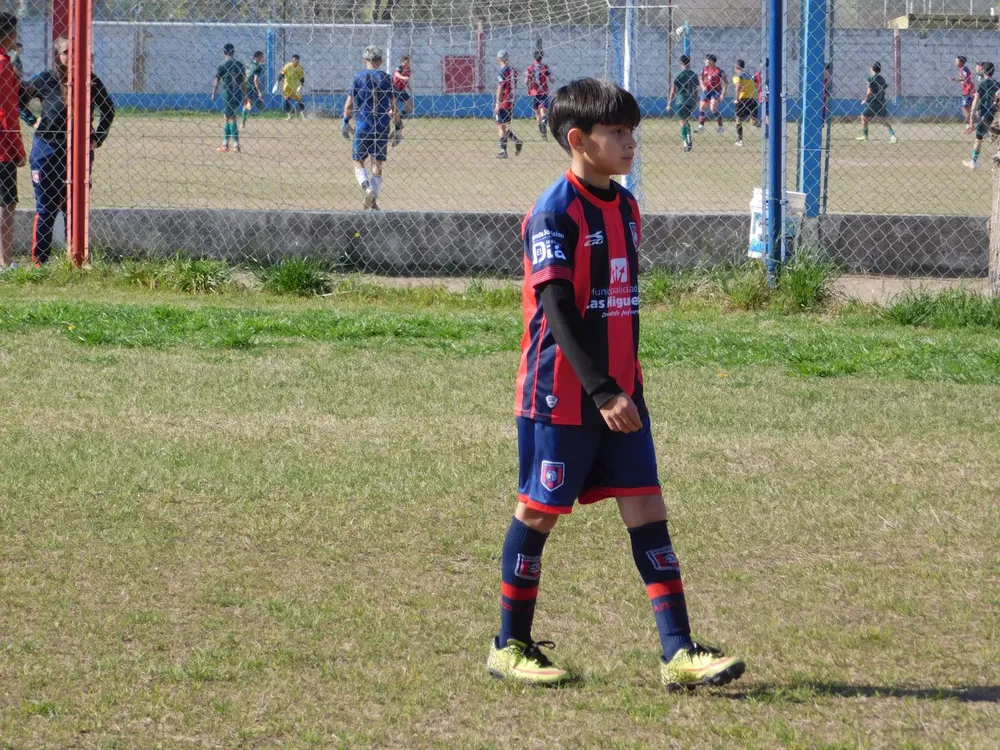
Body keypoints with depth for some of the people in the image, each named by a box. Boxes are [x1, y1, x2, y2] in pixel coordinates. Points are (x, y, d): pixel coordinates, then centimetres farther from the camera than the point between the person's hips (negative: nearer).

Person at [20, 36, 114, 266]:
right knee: (46, 209, 2)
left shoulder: (90, 81, 0)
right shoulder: (46, 80, -7)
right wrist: (32, 121, -5)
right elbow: (18, 100, 4)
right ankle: (39, 261, 6)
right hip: (47, 151, -2)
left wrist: (99, 137, 7)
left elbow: (108, 109, 14)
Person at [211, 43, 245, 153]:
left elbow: (217, 82, -4)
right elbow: (244, 81, 7)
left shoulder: (223, 66, -8)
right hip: (239, 94, 5)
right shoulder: (240, 65, 4)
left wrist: (213, 94, 8)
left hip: (228, 95, -5)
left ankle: (236, 145, -7)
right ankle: (225, 143, 19)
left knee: (231, 119, -2)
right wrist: (245, 96, 13)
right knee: (228, 118, 16)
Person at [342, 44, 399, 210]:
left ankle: (368, 188, -19)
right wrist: (398, 128, 7)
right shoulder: (385, 78, 1)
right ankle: (374, 200, 2)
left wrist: (346, 122, 9)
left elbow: (349, 104, -3)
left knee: (359, 162, 9)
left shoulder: (359, 77, -2)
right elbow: (394, 106, 1)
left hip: (363, 126, -1)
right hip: (382, 127, 1)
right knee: (378, 164, 10)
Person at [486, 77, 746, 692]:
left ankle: (679, 653, -3)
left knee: (647, 511, 0)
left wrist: (626, 383, 18)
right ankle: (511, 647, 19)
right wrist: (600, 391, -25)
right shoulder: (555, 214, -14)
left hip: (619, 394, 7)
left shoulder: (624, 206, 11)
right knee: (539, 513, 5)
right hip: (562, 394, -7)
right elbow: (557, 312, -20)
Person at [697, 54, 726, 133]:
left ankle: (721, 127, -9)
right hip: (707, 90, 7)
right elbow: (701, 79, 19)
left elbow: (724, 83, -10)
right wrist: (703, 86, -1)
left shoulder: (719, 71, -12)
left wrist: (723, 94, -17)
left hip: (716, 91, -7)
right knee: (702, 107, 6)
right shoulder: (704, 69, 5)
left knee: (713, 107, -18)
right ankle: (701, 126, 18)